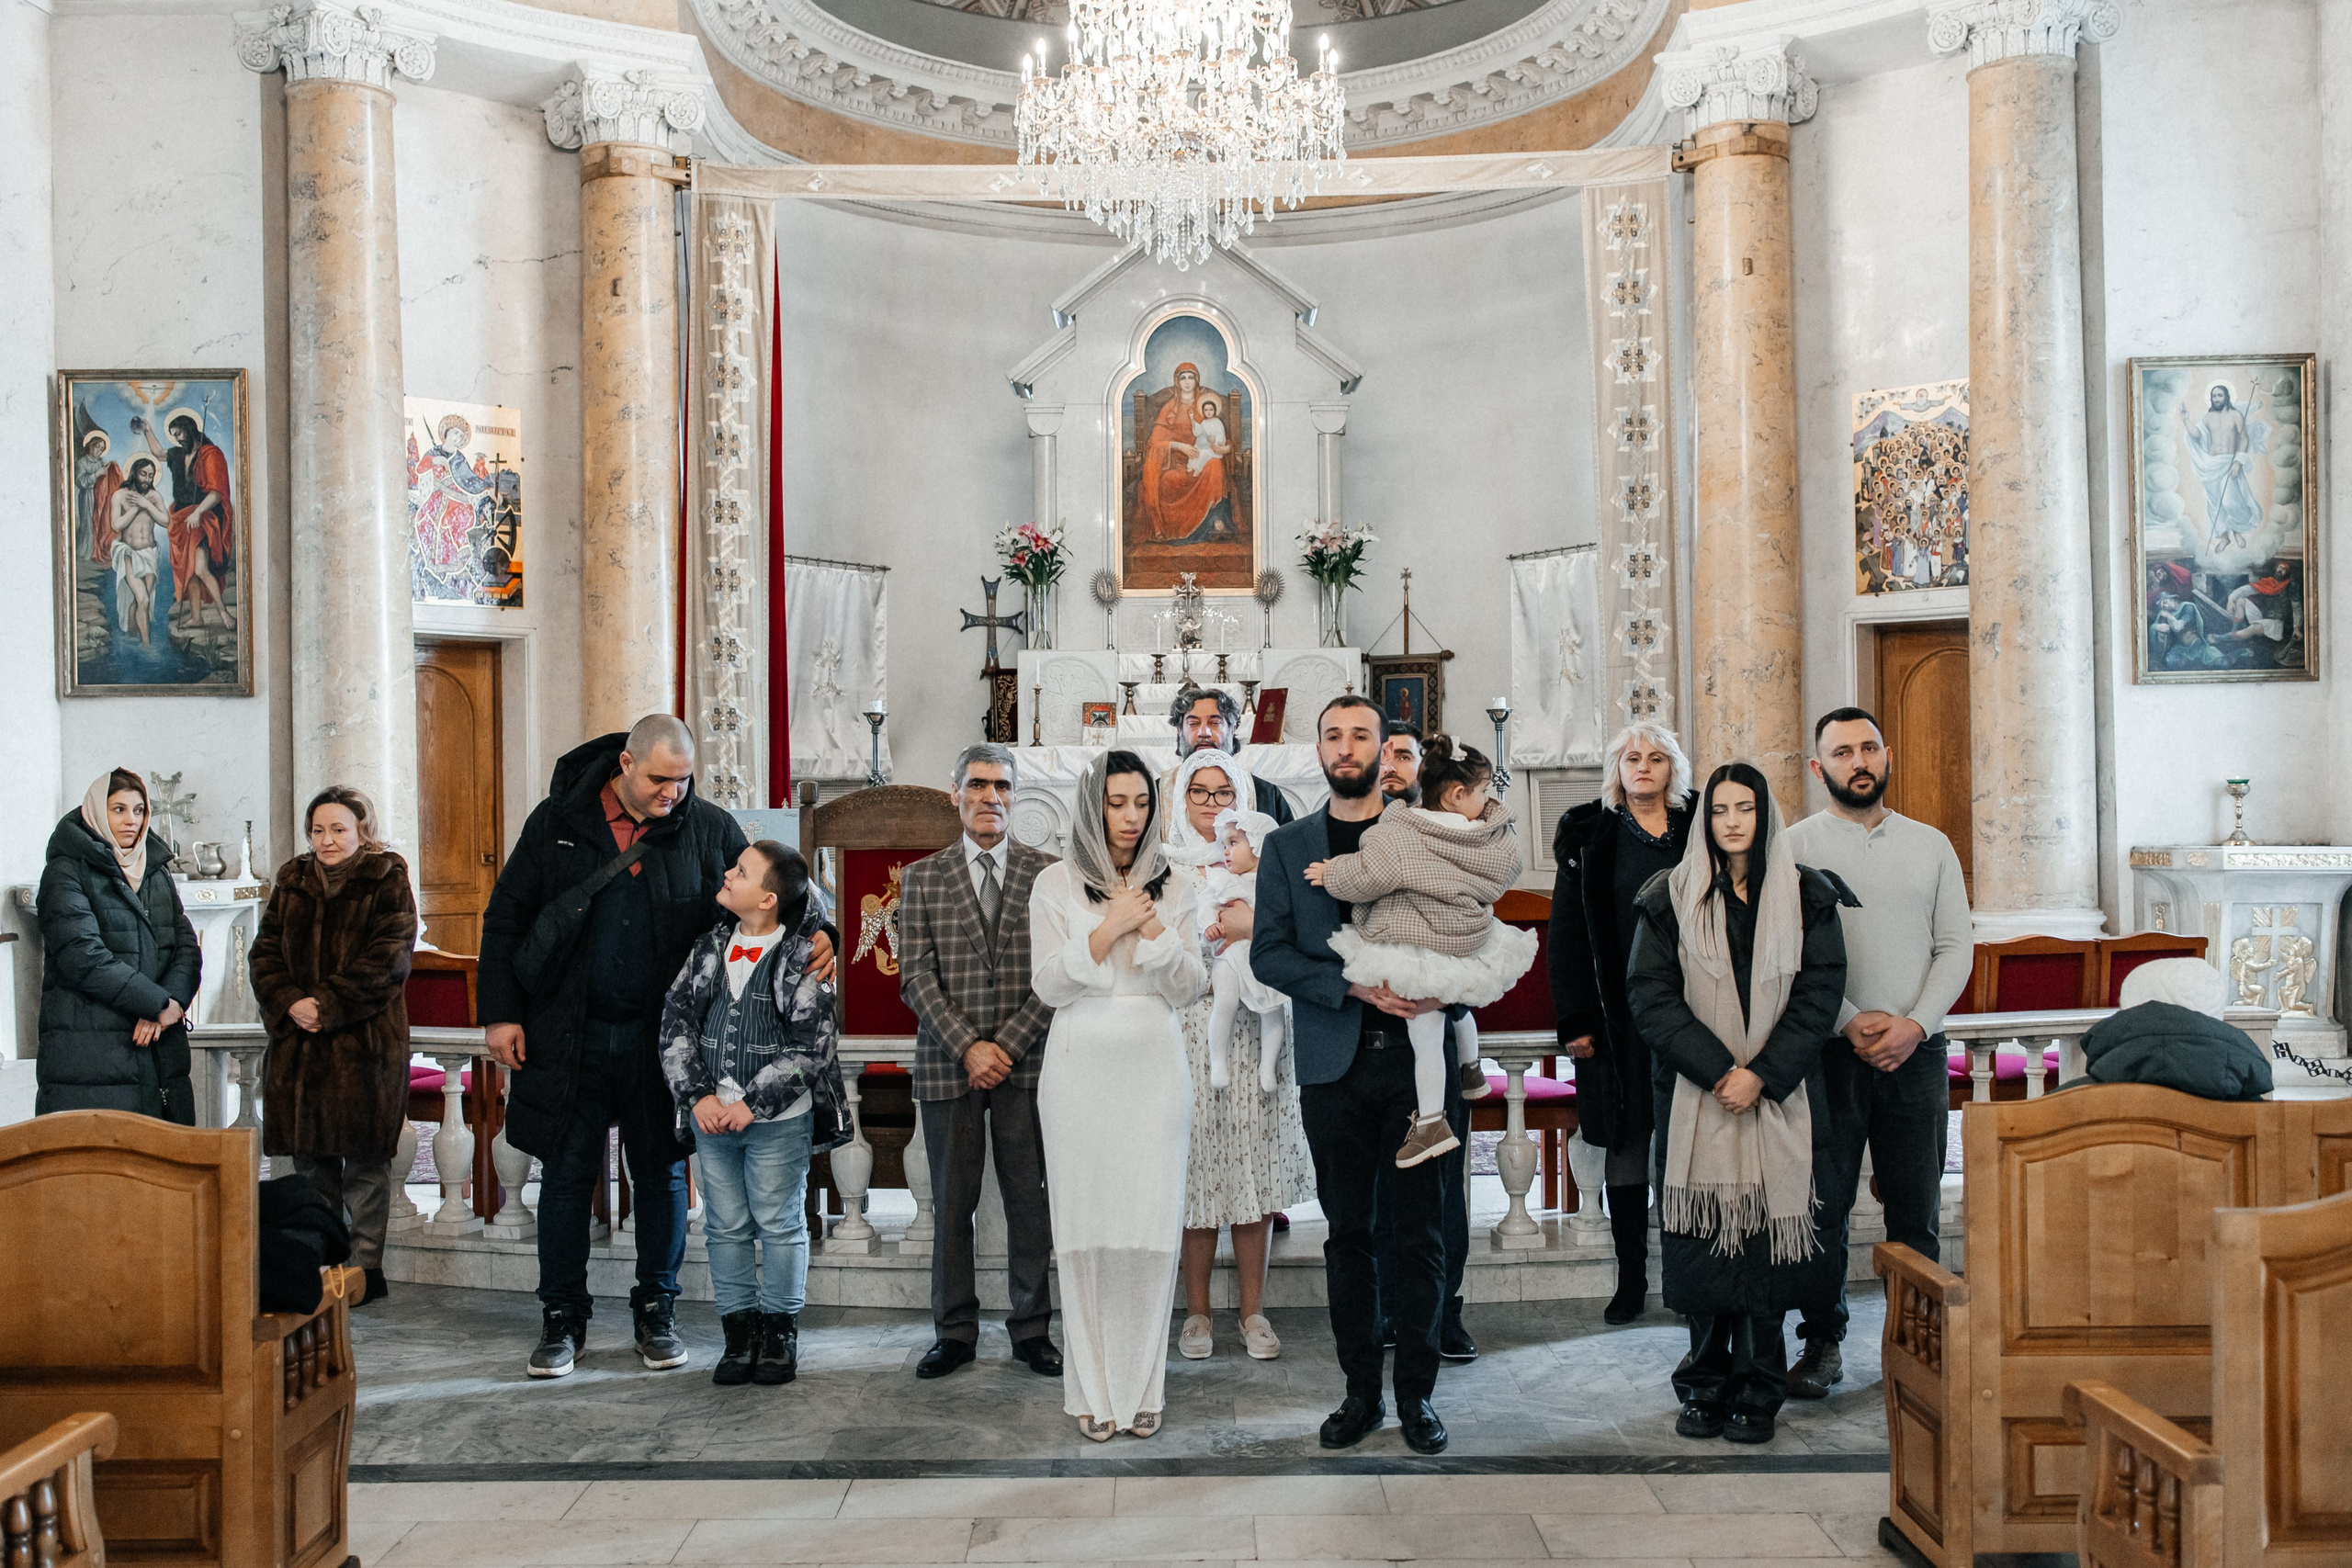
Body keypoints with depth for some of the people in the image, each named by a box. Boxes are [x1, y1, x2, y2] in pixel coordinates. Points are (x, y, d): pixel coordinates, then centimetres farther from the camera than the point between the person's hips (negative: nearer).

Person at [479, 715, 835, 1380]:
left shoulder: (710, 830, 0)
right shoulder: (556, 821, 0)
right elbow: (506, 920, 5)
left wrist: (815, 935, -14)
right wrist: (501, 1013, -1)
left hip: (661, 1036, 0)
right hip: (570, 1033, 0)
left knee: (661, 1173, 9)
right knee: (567, 1173, 7)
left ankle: (656, 1313, 23)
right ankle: (563, 1317, 20)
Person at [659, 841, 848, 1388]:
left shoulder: (802, 958, -10)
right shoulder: (711, 946, 5)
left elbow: (811, 1047, -13)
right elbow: (676, 1019, 4)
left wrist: (752, 1103, -15)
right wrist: (697, 1095, -7)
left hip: (778, 1120, -5)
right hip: (712, 1115, 5)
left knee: (780, 1224, 6)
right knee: (725, 1226, 10)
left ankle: (780, 1329, 20)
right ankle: (740, 1331, 22)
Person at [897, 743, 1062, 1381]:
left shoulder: (1047, 874, 5)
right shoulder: (923, 878, 6)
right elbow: (917, 976, 0)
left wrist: (1007, 1044, -9)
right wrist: (968, 1047, -10)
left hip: (1027, 1063, 0)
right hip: (948, 1063, 0)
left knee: (1031, 1202, 4)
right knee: (951, 1202, 6)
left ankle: (1031, 1329, 17)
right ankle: (954, 1331, 17)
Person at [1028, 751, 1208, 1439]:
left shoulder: (1172, 886, 9)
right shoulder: (1056, 883, 3)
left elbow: (1190, 989, 4)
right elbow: (1049, 985, -3)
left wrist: (1153, 928, -10)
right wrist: (1111, 927, -11)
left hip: (1153, 1065, 1)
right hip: (1081, 1065, -1)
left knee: (1151, 1224, -1)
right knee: (1087, 1226, -1)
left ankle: (1142, 1386, 10)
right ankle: (1093, 1389, 10)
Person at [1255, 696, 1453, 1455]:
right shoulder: (1287, 846, 9)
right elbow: (1268, 953, 1)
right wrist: (1355, 986, -12)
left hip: (1414, 1057, -1)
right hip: (1334, 1063, 1)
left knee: (1420, 1234, 3)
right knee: (1348, 1234, 7)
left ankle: (1416, 1392, 14)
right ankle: (1361, 1392, 17)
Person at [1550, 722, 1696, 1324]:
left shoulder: (1699, 831, 6)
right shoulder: (1591, 837, 4)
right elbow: (1567, 935, 1)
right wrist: (1574, 1020, -6)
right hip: (1620, 1018, 0)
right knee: (1626, 1145, 5)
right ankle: (1631, 1279, 14)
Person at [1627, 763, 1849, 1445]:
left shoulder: (1805, 896, 6)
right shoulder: (1671, 898, 4)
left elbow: (1820, 993, 0)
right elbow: (1650, 995, -3)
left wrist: (1762, 1074, -11)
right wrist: (1718, 1069, -13)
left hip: (1779, 1097, 0)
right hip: (1694, 1095, 0)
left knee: (1765, 1234, -2)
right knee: (1702, 1237, 0)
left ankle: (1757, 1390, 8)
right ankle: (1705, 1384, 11)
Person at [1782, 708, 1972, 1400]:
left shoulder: (1931, 846, 11)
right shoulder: (1795, 846, 1)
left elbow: (1957, 948, 6)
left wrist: (1914, 1023, -8)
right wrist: (1849, 1022, -14)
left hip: (1916, 1051, 2)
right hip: (1828, 1051, -2)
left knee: (1917, 1208, 6)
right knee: (1821, 1205, 2)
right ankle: (1822, 1343, 12)